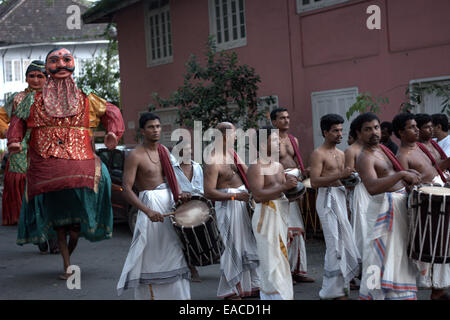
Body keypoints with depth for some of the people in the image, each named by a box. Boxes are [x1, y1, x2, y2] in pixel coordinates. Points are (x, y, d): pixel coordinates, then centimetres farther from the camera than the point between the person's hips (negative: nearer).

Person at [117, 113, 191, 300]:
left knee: (175, 252, 10)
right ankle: (151, 295, 9)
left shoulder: (164, 150, 10)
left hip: (170, 202, 7)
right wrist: (148, 211, -27)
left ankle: (179, 294, 20)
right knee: (151, 256, -2)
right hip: (150, 204, -7)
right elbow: (126, 191, -17)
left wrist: (179, 194, 1)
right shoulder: (135, 156, -11)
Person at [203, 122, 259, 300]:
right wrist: (234, 196, -26)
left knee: (249, 245, 14)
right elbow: (209, 193, -24)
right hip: (228, 207, -9)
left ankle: (252, 286, 24)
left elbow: (246, 172, 20)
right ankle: (230, 291, 11)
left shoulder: (231, 153, 9)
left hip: (242, 203, 9)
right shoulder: (212, 163, -19)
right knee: (232, 248, -2)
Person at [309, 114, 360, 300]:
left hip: (341, 197, 8)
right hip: (327, 199, -8)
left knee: (344, 242, 9)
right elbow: (315, 182, -18)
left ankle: (340, 287, 19)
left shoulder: (341, 154, 18)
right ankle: (335, 291, -3)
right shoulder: (318, 154, -7)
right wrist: (340, 175, -25)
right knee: (336, 243, -9)